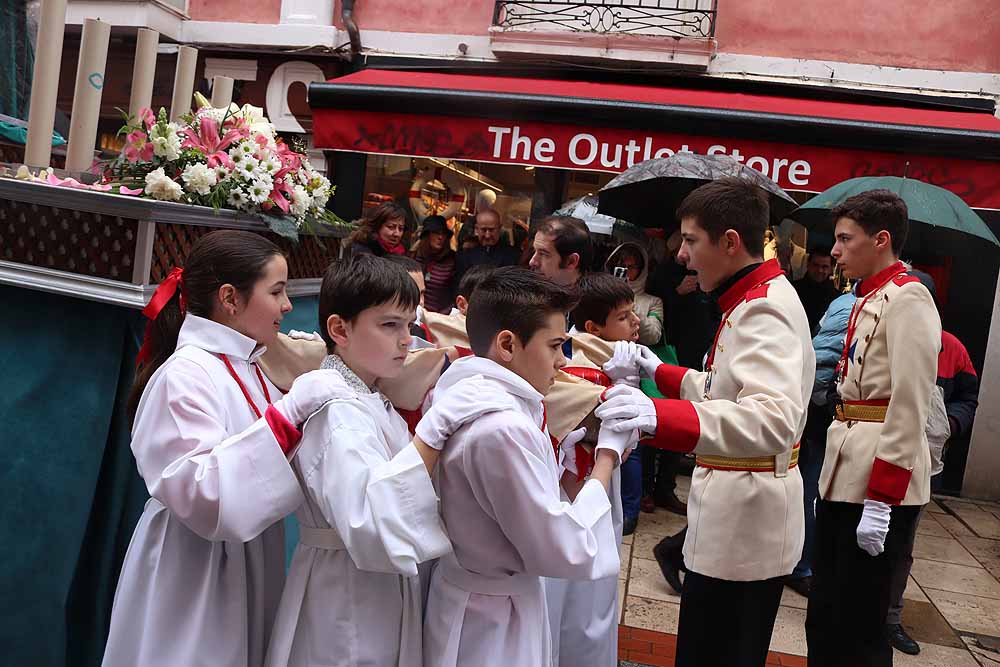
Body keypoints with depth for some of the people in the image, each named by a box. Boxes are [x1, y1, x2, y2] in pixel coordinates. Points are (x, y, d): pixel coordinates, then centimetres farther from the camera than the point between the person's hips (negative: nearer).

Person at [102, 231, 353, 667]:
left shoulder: (245, 368, 5)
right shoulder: (187, 373, -20)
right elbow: (203, 497, -29)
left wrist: (309, 399, -1)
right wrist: (288, 413, -31)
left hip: (247, 566, 8)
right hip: (195, 575, -8)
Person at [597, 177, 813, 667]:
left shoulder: (765, 307, -21)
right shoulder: (755, 300, 13)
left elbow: (774, 419, -38)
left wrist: (659, 416, -51)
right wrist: (662, 373, 19)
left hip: (745, 521, -10)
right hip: (734, 515, 10)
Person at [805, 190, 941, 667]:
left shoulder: (908, 298, -12)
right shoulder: (867, 297, 16)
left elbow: (909, 406, -19)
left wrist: (881, 501, -21)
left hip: (882, 474, -9)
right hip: (845, 468, 9)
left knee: (857, 628, 2)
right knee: (823, 617, 18)